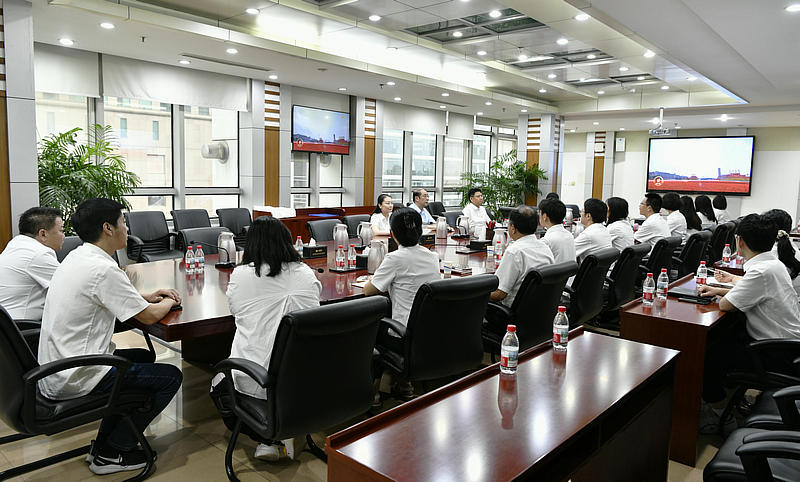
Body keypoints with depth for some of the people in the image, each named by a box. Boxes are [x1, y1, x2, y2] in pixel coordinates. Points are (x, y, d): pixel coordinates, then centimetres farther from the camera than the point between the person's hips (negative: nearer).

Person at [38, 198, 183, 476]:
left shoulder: (76, 257, 7)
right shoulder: (103, 269, -24)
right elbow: (149, 316, -18)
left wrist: (149, 296, 11)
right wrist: (167, 303, 4)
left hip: (53, 371, 10)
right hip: (75, 379, -10)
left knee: (143, 357, 25)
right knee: (171, 377, -2)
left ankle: (104, 441, 25)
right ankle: (111, 454, 9)